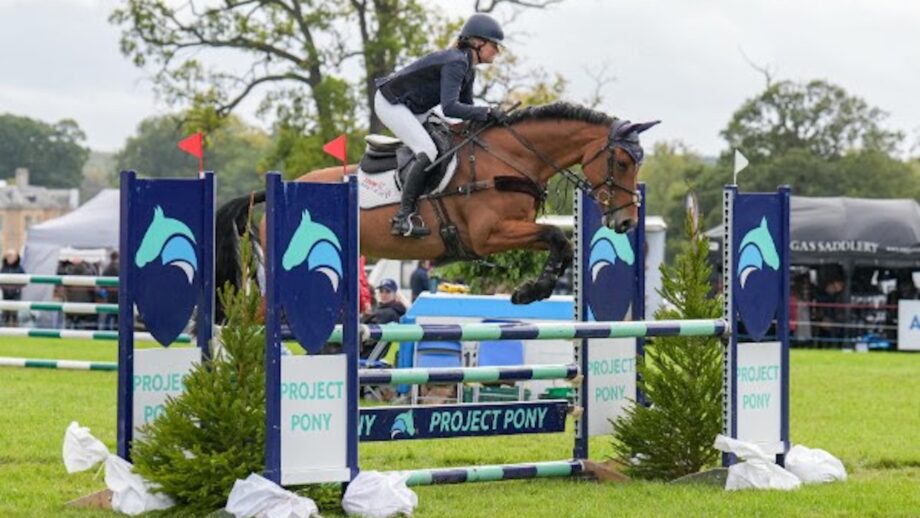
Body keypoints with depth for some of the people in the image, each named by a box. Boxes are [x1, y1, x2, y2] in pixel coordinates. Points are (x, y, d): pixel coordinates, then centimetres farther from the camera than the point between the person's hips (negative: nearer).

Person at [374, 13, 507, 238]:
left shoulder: (468, 68, 7)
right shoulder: (455, 62, -24)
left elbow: (465, 108, 13)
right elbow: (449, 107, -34)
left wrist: (491, 118, -4)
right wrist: (487, 112, -32)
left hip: (413, 108, 11)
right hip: (391, 103, -11)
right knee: (427, 152, -22)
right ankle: (403, 218, -23)